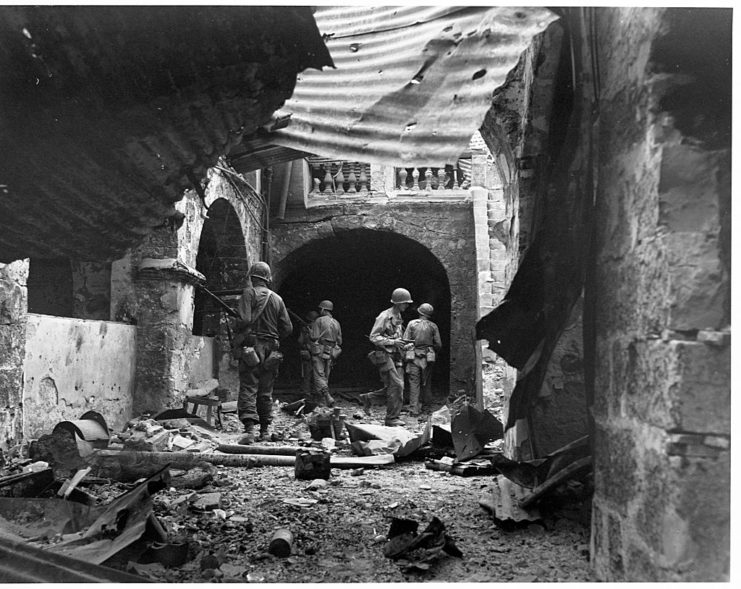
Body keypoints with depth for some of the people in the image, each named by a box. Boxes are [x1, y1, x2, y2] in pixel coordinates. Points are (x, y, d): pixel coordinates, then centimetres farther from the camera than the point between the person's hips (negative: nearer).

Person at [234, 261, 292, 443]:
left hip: (251, 346, -5)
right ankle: (265, 431, 18)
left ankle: (249, 430, -19)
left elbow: (244, 319, -18)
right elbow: (288, 328, 8)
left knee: (248, 389, -7)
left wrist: (238, 333, 2)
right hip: (271, 349, 5)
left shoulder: (249, 293, -4)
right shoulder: (277, 299, 10)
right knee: (266, 392, 13)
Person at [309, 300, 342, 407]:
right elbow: (339, 341, 13)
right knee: (325, 377, 12)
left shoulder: (319, 321, -5)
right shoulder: (336, 323, 12)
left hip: (320, 352, -5)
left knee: (319, 376, -5)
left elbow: (314, 339, -11)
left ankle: (328, 397, -21)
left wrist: (313, 354, -7)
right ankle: (319, 399, 17)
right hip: (331, 354, 6)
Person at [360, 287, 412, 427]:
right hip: (384, 355, -9)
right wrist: (393, 342, -21)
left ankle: (368, 398, 20)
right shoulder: (384, 317, -12)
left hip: (395, 356, 9)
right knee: (396, 385, -11)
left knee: (398, 386, 6)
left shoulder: (398, 318, 15)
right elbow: (374, 337, -15)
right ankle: (392, 418, -1)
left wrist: (402, 344, 10)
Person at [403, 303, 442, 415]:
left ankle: (414, 409, -3)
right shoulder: (433, 326, 0)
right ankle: (427, 400, 36)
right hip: (427, 358, 1)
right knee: (426, 380, 21)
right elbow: (438, 344, 2)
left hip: (414, 357, -1)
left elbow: (405, 341, -6)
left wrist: (405, 356, 5)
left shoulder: (412, 324, -3)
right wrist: (434, 353, 21)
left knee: (414, 383, 0)